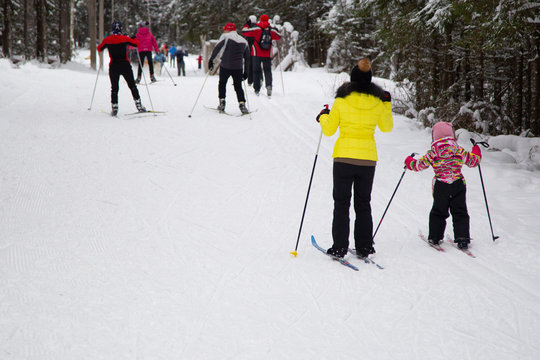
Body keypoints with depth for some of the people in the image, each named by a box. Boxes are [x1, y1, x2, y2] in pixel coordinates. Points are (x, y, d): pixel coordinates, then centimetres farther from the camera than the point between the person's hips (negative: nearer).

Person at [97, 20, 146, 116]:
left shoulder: (107, 40, -3)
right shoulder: (125, 38, -5)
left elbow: (99, 49, 11)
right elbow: (137, 43, 6)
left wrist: (103, 45, 29)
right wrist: (134, 38, 26)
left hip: (114, 66, 1)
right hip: (125, 65, -1)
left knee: (114, 88, 10)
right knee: (132, 86, 10)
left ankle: (114, 107, 2)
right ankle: (138, 105, 7)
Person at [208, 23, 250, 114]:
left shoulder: (225, 37, 0)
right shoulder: (244, 40, 15)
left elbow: (217, 48, -9)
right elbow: (247, 58, 17)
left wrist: (211, 60, -4)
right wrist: (246, 72, 21)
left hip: (225, 66, -3)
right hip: (238, 68, 3)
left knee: (222, 83, 16)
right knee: (238, 86, 11)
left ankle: (222, 103, 10)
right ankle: (242, 104, -4)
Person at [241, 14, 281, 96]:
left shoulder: (256, 29, -8)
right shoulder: (272, 30, 1)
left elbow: (244, 32, -6)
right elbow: (279, 37, 18)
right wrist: (276, 30, 38)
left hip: (257, 54, -2)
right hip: (268, 55, 2)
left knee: (256, 71, 10)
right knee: (268, 70, 10)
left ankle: (257, 89, 5)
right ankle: (269, 85, -16)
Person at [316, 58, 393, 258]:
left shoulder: (342, 100, -6)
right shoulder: (378, 103, -1)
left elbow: (328, 130, 0)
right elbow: (387, 127, 16)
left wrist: (322, 117, 19)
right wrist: (387, 105, 26)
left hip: (344, 156, -2)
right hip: (368, 159, 2)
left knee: (341, 203, 7)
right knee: (363, 204, 14)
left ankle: (340, 247, 4)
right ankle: (364, 248, 14)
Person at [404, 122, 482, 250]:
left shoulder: (432, 153, -3)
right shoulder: (459, 151, 0)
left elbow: (419, 165, 2)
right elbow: (473, 161, 9)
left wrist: (409, 161, 22)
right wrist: (476, 152, 30)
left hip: (440, 186, 0)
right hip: (458, 185, 1)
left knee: (438, 213, 15)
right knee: (460, 213, 7)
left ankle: (435, 237, 18)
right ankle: (462, 239, 0)